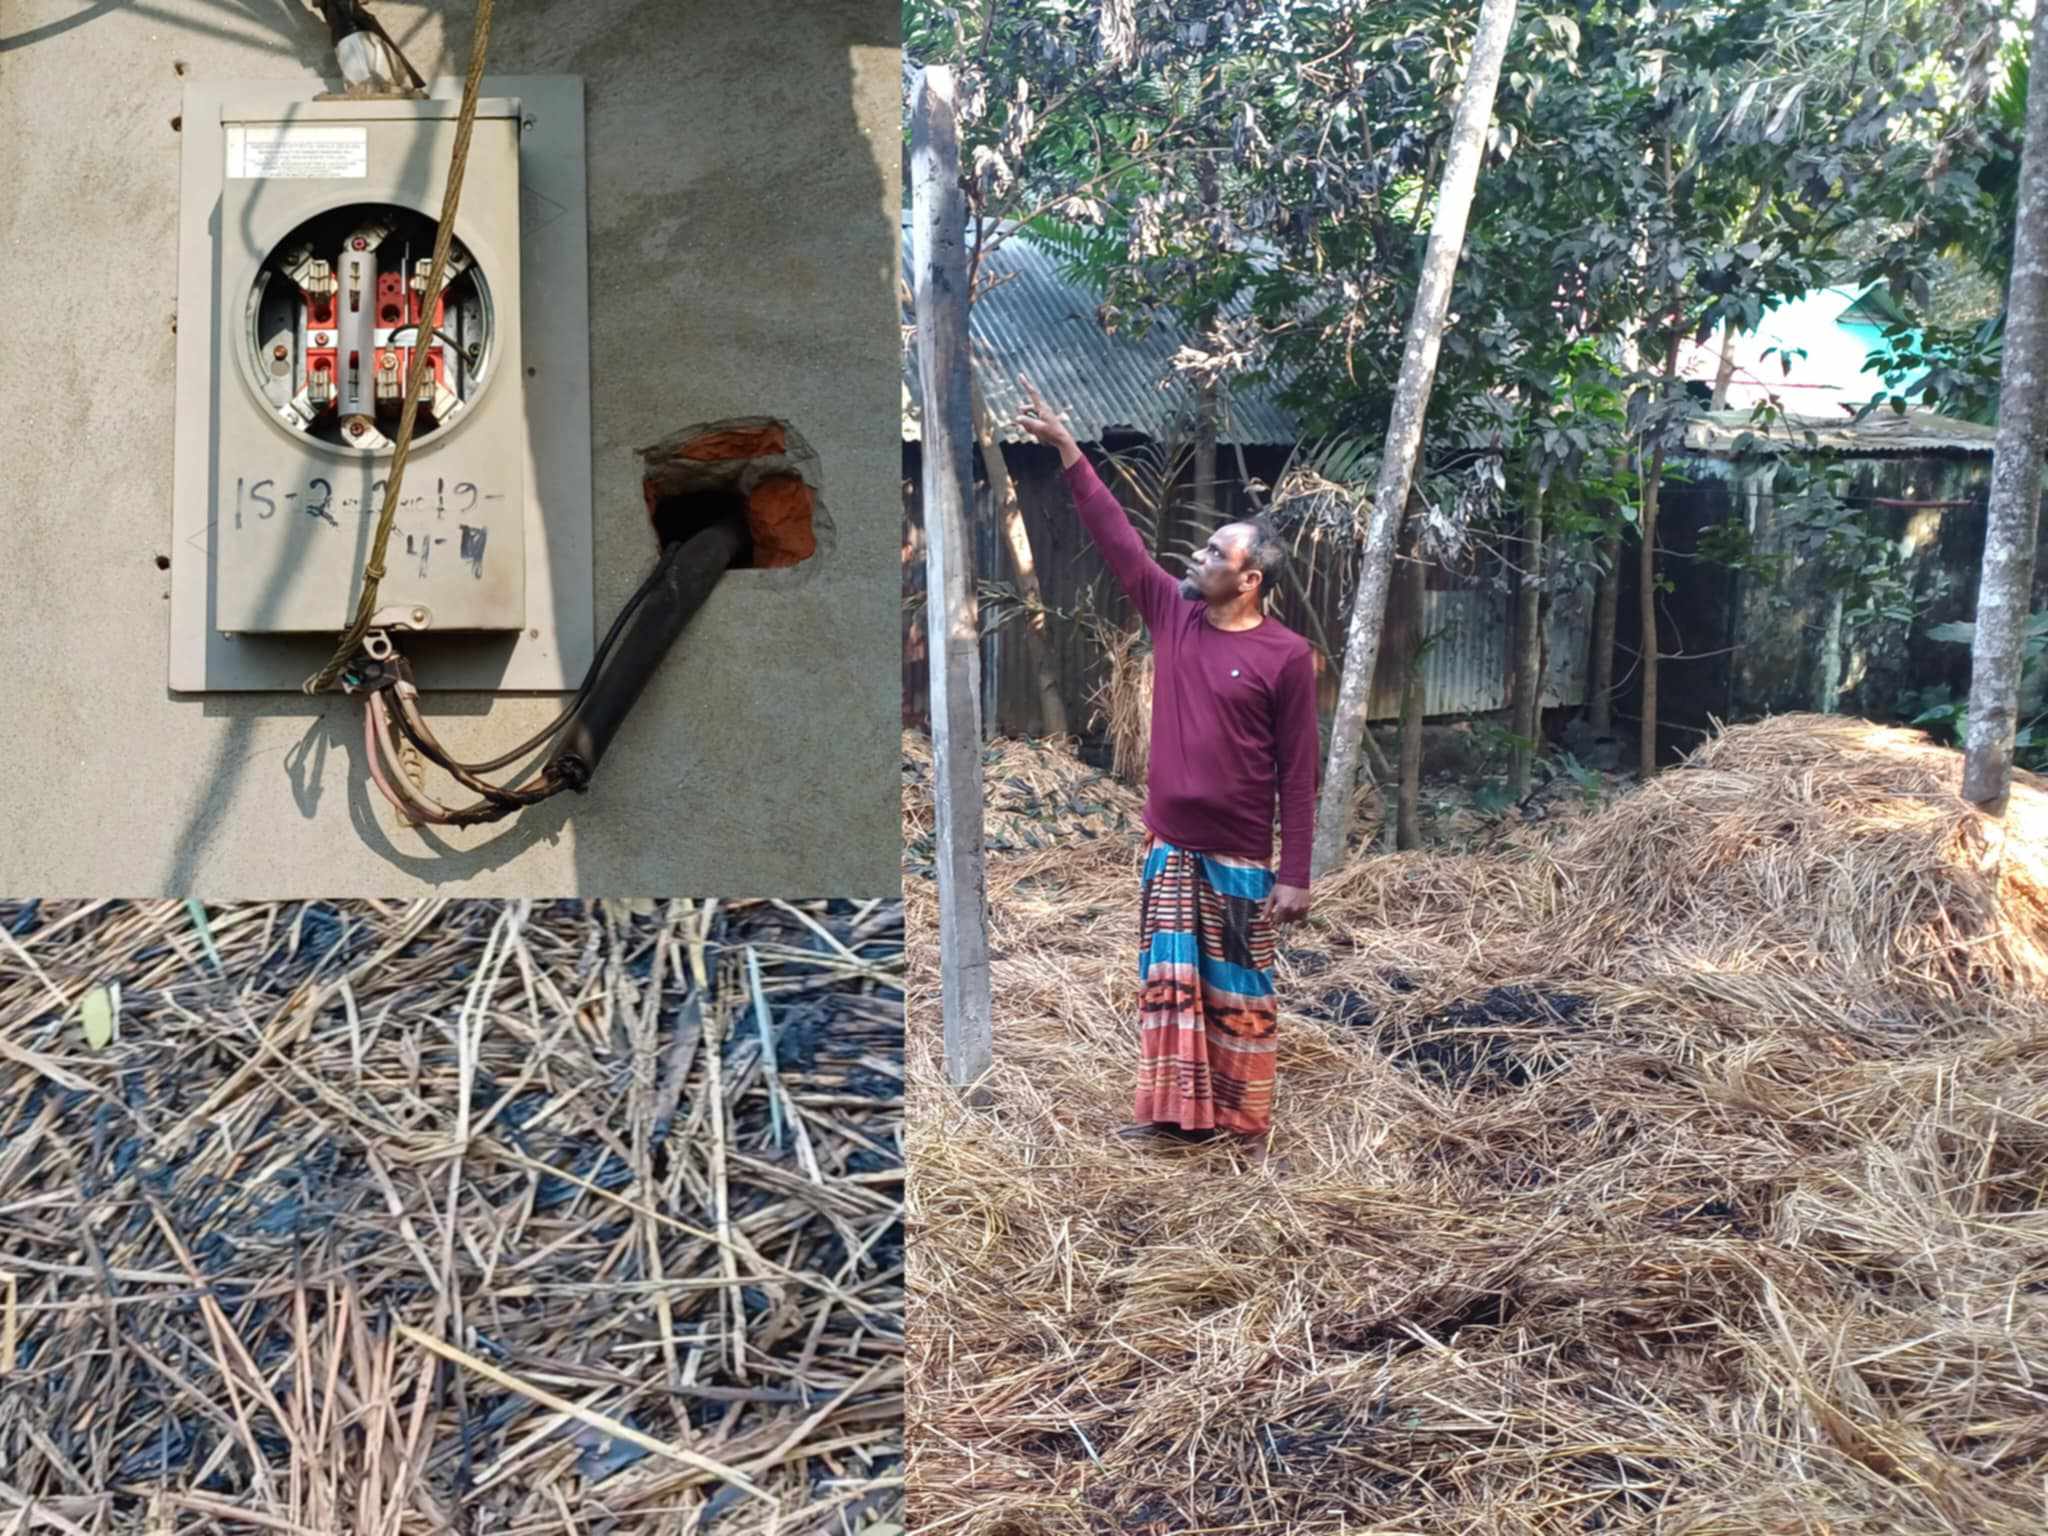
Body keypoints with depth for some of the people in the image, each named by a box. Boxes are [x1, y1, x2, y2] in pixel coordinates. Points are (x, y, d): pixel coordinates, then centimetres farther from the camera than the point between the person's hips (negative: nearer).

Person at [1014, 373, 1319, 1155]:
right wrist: (1067, 450, -2)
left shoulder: (1286, 655, -12)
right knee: (1169, 982, 11)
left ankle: (1244, 1124, 18)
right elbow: (1117, 537, 3)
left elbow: (1297, 772, -10)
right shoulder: (1173, 614, 2)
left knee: (1237, 993, 5)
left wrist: (1295, 875, -11)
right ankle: (1176, 1111, 24)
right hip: (1170, 846, 5)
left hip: (1240, 856, -5)